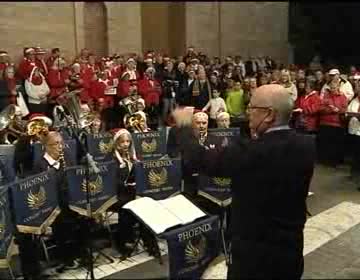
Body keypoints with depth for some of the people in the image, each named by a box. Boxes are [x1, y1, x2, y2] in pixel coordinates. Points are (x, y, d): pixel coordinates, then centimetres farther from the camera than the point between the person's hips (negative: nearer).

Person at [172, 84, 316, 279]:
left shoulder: (252, 151, -27)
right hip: (293, 249, 6)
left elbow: (201, 160, -17)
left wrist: (184, 126, -3)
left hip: (255, 251, -5)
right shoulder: (307, 145, -9)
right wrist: (259, 138, 1)